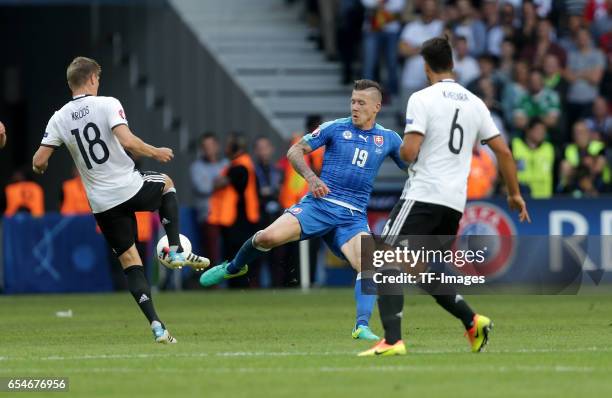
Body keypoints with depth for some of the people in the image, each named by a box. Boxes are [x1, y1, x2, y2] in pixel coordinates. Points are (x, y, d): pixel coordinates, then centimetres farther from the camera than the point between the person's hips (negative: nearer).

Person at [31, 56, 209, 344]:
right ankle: (175, 251, 19)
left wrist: (40, 168, 23)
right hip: (130, 187, -3)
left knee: (129, 260, 11)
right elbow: (127, 141, -22)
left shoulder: (59, 118, 1)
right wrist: (155, 153, -5)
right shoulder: (107, 104, -9)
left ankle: (156, 325, -2)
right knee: (166, 183, 31)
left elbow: (39, 162, -1)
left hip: (102, 203, 3)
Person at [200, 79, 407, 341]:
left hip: (353, 217, 2)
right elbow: (295, 151, 5)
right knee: (269, 237, -19)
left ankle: (362, 327, -19)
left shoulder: (388, 139, 10)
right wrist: (311, 177, -12)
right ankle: (234, 268, 11)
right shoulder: (335, 128, 3)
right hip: (319, 203, -2)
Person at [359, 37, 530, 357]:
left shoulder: (422, 99, -6)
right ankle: (473, 322, 4)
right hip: (455, 203, 7)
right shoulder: (474, 103, 12)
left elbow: (409, 152, -15)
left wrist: (400, 148, 9)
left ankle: (392, 341, -20)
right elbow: (503, 151, 13)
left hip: (422, 197, -7)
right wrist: (514, 194, 23)